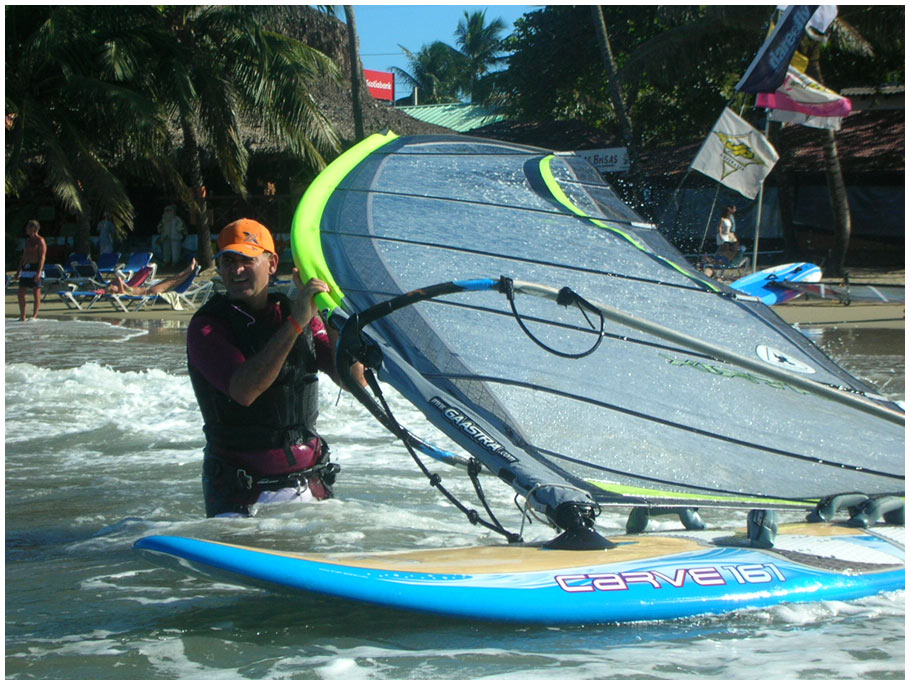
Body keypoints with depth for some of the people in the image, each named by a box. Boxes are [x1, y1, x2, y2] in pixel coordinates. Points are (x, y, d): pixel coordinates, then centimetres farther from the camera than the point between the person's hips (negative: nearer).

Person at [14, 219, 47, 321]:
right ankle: (22, 317, 13)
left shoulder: (40, 241, -4)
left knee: (36, 293, -8)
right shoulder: (28, 241, 20)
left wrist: (39, 272, -22)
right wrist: (19, 270, 19)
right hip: (25, 268, 8)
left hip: (35, 268, -8)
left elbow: (42, 257, -12)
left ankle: (34, 316, -10)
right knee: (21, 293, 5)